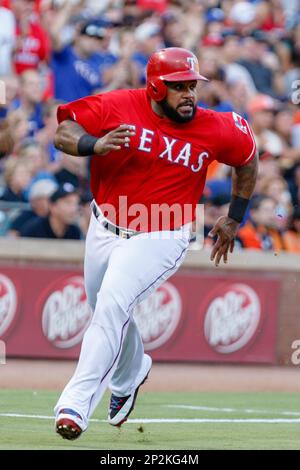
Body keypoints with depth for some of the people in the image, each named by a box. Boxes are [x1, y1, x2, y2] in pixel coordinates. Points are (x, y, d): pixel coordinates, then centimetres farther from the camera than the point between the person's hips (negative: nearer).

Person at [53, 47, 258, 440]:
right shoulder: (116, 107, -13)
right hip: (105, 228, 3)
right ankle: (129, 377, 52)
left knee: (112, 308, -22)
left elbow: (248, 160, 9)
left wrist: (233, 219, 13)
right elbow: (63, 132, -12)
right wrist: (96, 145, -34)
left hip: (158, 240, -3)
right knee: (106, 311, 20)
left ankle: (76, 403, -23)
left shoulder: (216, 130, -11)